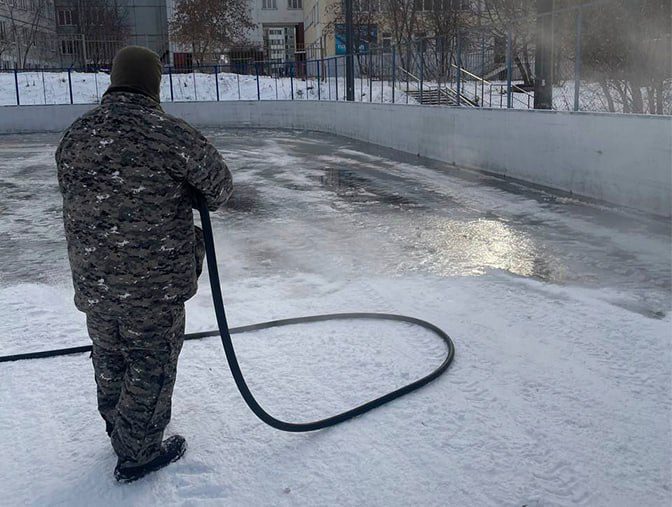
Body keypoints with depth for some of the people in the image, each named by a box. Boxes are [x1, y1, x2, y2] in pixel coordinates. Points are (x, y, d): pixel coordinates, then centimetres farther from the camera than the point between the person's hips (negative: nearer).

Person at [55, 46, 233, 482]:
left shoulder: (75, 136, 2)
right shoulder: (168, 133, -17)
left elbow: (74, 197, 9)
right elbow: (219, 183, -5)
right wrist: (195, 200, 16)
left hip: (93, 281, 6)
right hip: (154, 283, -6)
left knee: (109, 359, 24)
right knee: (151, 367, 11)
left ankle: (117, 427, 47)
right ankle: (137, 454, 26)